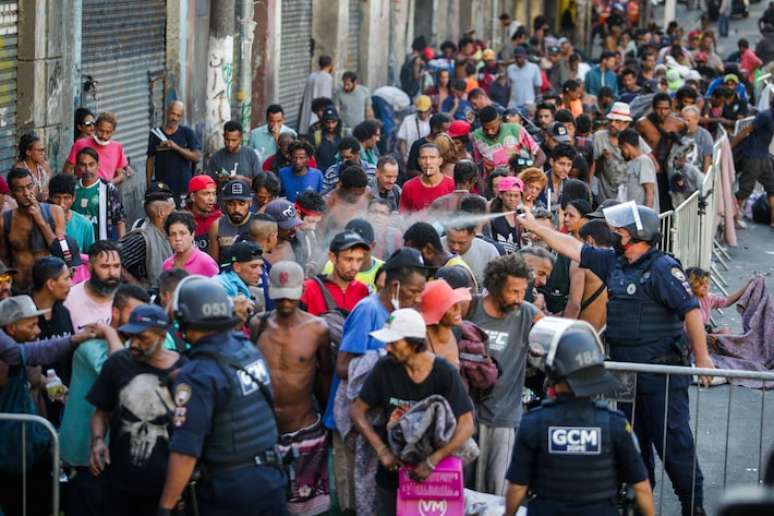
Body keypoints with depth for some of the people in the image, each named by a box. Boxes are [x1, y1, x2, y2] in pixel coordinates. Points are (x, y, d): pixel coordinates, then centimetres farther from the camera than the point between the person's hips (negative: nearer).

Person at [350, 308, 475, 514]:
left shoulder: (445, 373, -14)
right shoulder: (385, 368, -8)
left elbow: (466, 426, -16)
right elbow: (357, 411, -2)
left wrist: (432, 461, -27)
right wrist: (382, 451, -14)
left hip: (431, 474, -2)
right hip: (391, 472, 2)